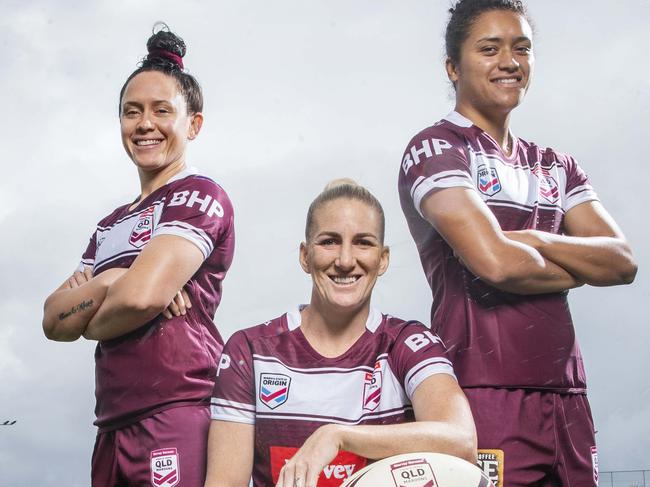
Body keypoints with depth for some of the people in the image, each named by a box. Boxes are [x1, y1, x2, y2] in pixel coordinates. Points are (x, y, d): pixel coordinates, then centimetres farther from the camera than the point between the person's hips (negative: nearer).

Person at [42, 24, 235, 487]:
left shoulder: (199, 195, -1)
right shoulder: (111, 224, 23)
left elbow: (143, 294, -16)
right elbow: (53, 321, 13)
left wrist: (90, 324, 5)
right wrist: (107, 283, -6)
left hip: (176, 415, -8)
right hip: (114, 427, 8)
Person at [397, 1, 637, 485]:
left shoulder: (556, 167, 19)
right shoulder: (435, 149, -3)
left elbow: (623, 262, 6)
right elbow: (495, 262, -16)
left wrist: (534, 241, -10)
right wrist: (578, 269, 2)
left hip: (566, 396, 6)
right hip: (487, 396, -6)